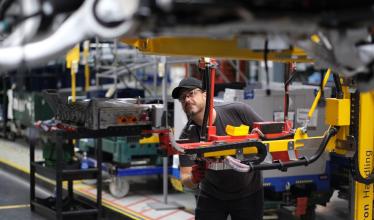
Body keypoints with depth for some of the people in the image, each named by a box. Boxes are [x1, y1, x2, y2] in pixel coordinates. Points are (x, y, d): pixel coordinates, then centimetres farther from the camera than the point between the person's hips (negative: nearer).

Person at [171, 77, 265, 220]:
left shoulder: (238, 112, -17)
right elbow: (185, 179, -16)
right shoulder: (187, 136, -13)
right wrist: (193, 179, -39)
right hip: (211, 196, 1)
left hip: (248, 193, -1)